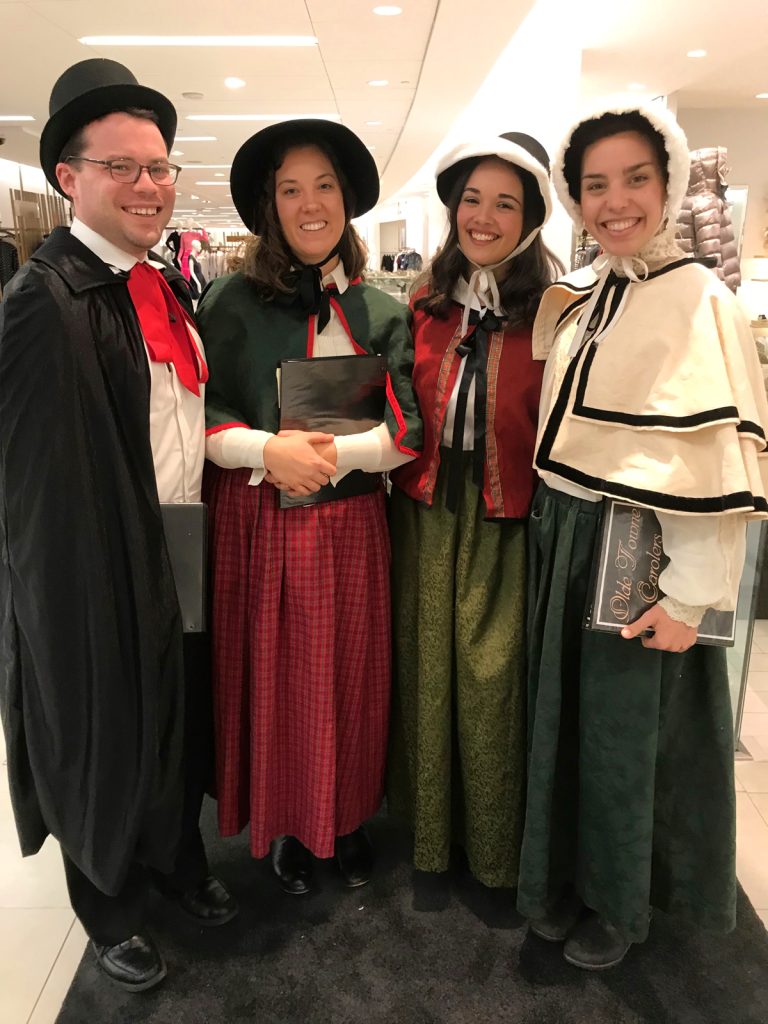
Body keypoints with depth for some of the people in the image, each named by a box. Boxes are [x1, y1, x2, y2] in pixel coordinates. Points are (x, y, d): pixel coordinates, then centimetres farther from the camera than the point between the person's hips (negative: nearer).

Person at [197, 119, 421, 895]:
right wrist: (269, 449, -21)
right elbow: (198, 416, -5)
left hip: (349, 523, 2)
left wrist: (333, 453, -17)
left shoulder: (381, 313, 4)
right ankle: (284, 824, 32)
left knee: (350, 677, 11)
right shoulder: (232, 301, -1)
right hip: (256, 520, -1)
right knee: (271, 678, 8)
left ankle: (347, 816, 35)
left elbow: (406, 429, -2)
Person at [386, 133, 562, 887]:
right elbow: (405, 412, 12)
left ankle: (495, 847, 31)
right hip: (425, 514, 4)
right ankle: (429, 829, 36)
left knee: (492, 679, 5)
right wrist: (404, 475, 4)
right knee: (426, 670, 13)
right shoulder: (425, 304, 5)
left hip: (506, 522, -3)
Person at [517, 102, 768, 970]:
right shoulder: (574, 297, 8)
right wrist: (547, 529, 5)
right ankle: (560, 879, 39)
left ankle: (618, 904, 34)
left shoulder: (698, 300, -11)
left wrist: (689, 597, -17)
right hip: (559, 535, 6)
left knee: (622, 733, 8)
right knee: (559, 715, 16)